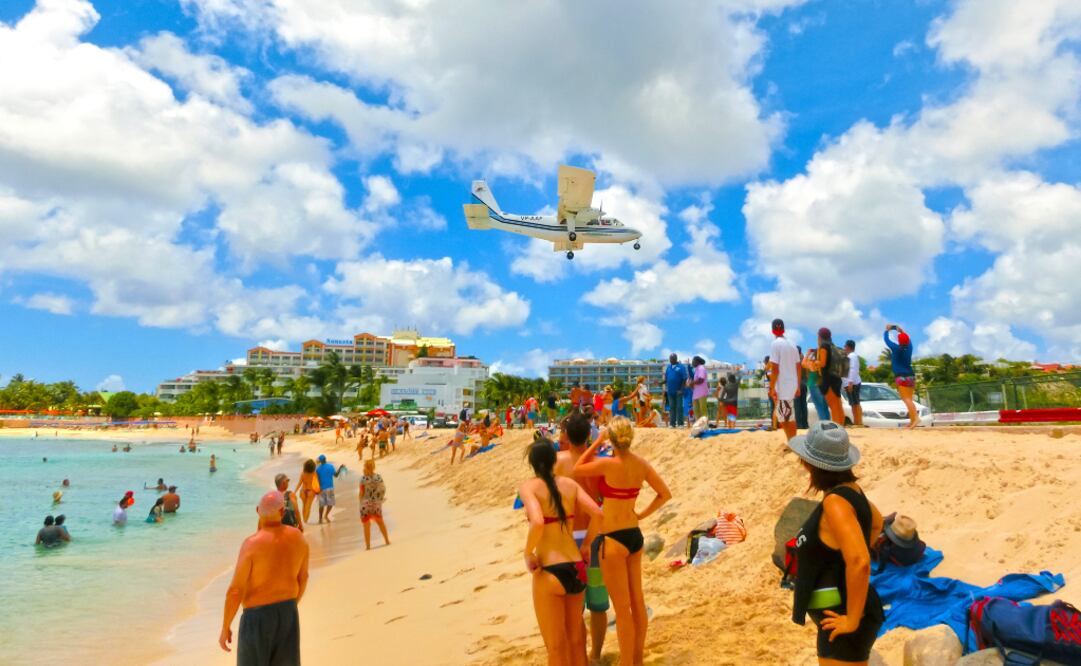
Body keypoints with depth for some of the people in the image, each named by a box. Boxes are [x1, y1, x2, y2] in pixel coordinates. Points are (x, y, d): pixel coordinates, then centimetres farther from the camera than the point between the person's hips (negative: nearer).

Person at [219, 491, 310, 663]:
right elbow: (303, 577, 7)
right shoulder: (298, 538, -5)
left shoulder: (251, 544, -21)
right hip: (287, 614, 5)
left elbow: (235, 591, -18)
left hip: (257, 617, -5)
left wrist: (225, 627, -4)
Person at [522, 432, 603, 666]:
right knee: (575, 637, 24)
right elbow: (597, 514, -2)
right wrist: (586, 545, 11)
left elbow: (537, 522, -26)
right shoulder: (570, 484, 4)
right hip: (576, 568, 5)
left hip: (550, 573, -5)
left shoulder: (528, 487, -10)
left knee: (556, 646, 11)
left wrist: (528, 554, -11)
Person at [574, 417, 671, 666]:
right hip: (635, 535, 7)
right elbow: (665, 494, 6)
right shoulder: (641, 463, -1)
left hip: (614, 539, -7)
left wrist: (597, 443, 0)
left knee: (622, 608, 4)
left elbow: (577, 469, -2)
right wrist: (641, 515, 10)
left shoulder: (608, 463, -20)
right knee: (637, 601, 18)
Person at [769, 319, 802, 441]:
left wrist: (771, 388, -15)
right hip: (792, 385, 8)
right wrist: (798, 386, 22)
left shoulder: (775, 344, -12)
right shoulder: (792, 344, 10)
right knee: (790, 417, 18)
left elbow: (775, 369, -18)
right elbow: (798, 367, 14)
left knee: (784, 419, -2)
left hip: (782, 387, -8)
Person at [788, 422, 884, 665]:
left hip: (842, 618, -10)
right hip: (836, 612, 10)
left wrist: (852, 620, -25)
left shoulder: (835, 502, -26)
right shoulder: (849, 488, 2)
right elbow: (876, 522, 21)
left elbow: (859, 562, -34)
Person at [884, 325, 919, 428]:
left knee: (907, 399, -14)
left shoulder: (896, 348, -10)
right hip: (911, 376, 7)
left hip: (901, 377, -7)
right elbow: (908, 339, 28)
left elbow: (886, 339, 2)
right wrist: (901, 330, 40)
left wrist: (887, 330, 19)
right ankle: (912, 419, 9)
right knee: (909, 399, 12)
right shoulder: (909, 347, 6)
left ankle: (915, 418, -27)